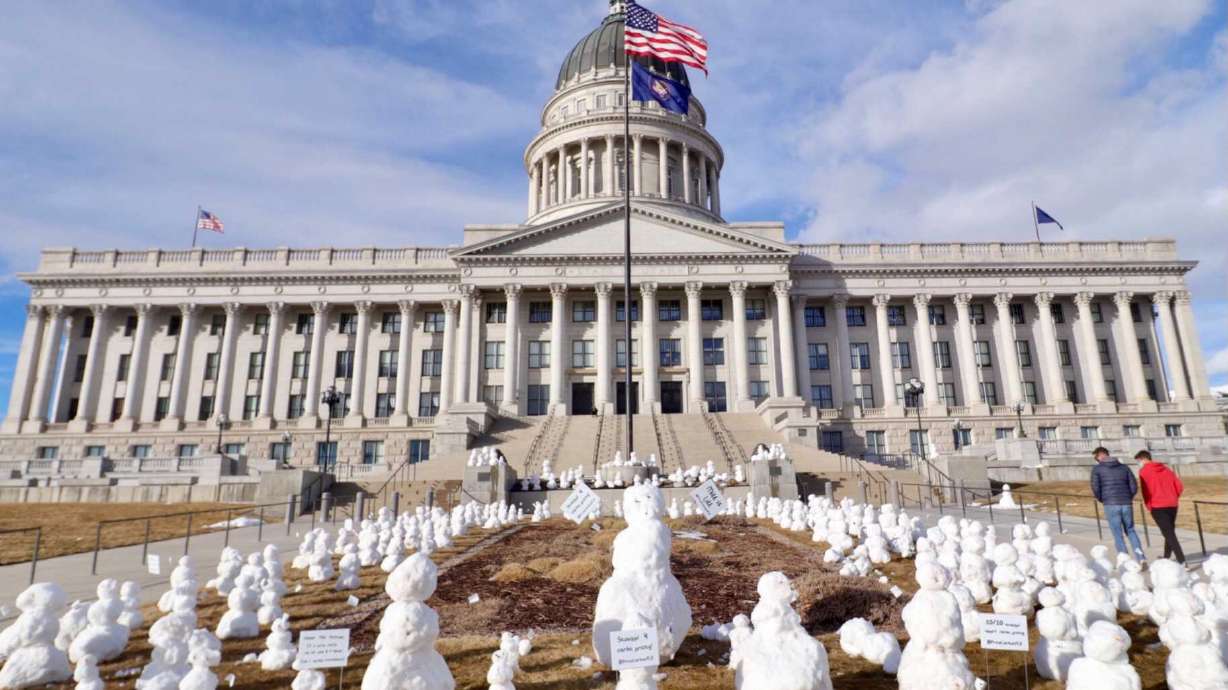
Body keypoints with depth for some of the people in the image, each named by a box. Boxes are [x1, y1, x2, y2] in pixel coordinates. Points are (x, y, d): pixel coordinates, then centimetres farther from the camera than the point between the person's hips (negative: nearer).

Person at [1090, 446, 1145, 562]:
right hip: (1127, 504, 4)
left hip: (1111, 505, -4)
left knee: (1118, 534, 5)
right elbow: (1134, 486, 5)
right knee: (1130, 530, 20)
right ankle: (1140, 557, 9)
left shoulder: (1097, 469, 0)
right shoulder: (1124, 467, 11)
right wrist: (1127, 499, 19)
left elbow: (1095, 488, -9)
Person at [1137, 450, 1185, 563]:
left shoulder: (1144, 471, -4)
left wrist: (1149, 506, 3)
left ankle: (1182, 561, -14)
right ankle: (1166, 558, 29)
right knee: (1170, 532, 18)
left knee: (1169, 534, -6)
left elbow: (1146, 491, -7)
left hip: (1158, 507, -6)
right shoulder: (1166, 469, 13)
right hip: (1172, 505, 6)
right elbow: (1179, 486, 8)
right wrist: (1173, 499, 19)